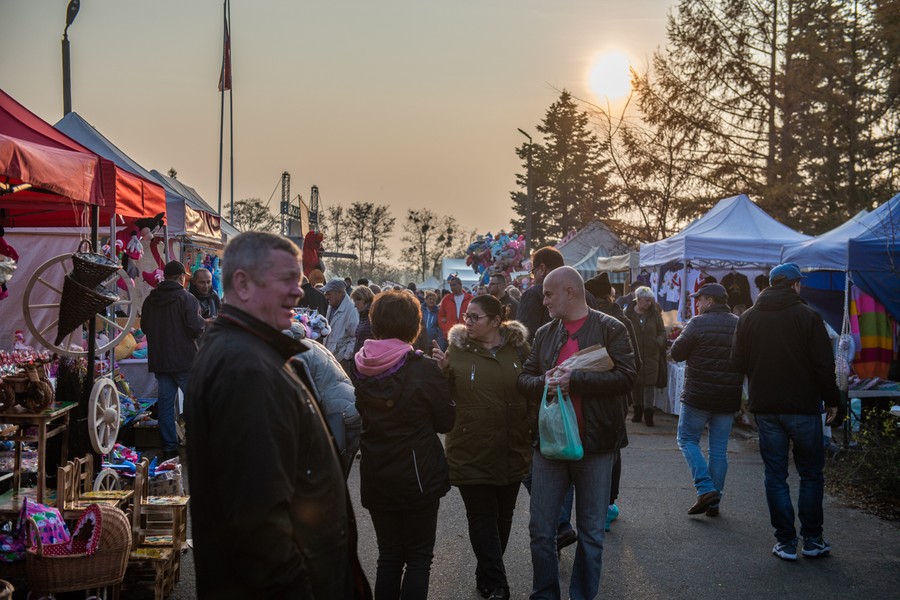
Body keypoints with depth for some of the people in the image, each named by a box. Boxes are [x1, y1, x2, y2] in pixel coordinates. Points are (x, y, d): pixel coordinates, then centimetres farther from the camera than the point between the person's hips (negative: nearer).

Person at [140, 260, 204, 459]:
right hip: (184, 360, -5)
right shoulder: (186, 298, -12)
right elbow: (196, 328, -17)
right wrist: (204, 323, 3)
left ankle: (168, 447, 10)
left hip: (159, 360, 5)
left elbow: (144, 327, 16)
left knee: (165, 402, 8)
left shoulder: (150, 299, 6)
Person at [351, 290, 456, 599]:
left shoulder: (357, 368, -4)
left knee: (388, 555, 15)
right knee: (419, 557, 8)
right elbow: (445, 421, -6)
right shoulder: (424, 369, -17)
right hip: (419, 478, -4)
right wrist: (440, 376, 4)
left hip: (376, 478, 4)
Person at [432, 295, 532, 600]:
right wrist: (442, 371, -22)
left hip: (512, 450, 3)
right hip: (472, 451, -2)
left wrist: (532, 426, -1)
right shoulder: (457, 348, -4)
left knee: (503, 516, 16)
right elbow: (445, 395, -4)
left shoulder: (518, 347, -1)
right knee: (482, 517, 0)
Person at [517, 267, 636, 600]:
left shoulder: (611, 329, -5)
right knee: (541, 530, 8)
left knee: (591, 534, 8)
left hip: (595, 445, -4)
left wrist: (574, 380, -21)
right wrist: (544, 382, -13)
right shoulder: (544, 333, 11)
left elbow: (626, 378, -15)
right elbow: (525, 379, 10)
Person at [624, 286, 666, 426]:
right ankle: (638, 411, 23)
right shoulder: (627, 314, -3)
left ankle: (648, 413, -4)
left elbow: (662, 332, 8)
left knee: (649, 384, -5)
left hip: (651, 356, 0)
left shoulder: (654, 313, 2)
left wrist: (659, 342, -11)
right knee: (635, 384, 9)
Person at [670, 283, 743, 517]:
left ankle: (705, 489, -7)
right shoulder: (739, 325, 6)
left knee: (687, 439, 9)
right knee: (719, 449, 10)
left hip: (698, 395, -5)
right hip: (728, 399, 5)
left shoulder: (698, 323, -10)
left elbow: (676, 353, -5)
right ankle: (714, 501, 14)